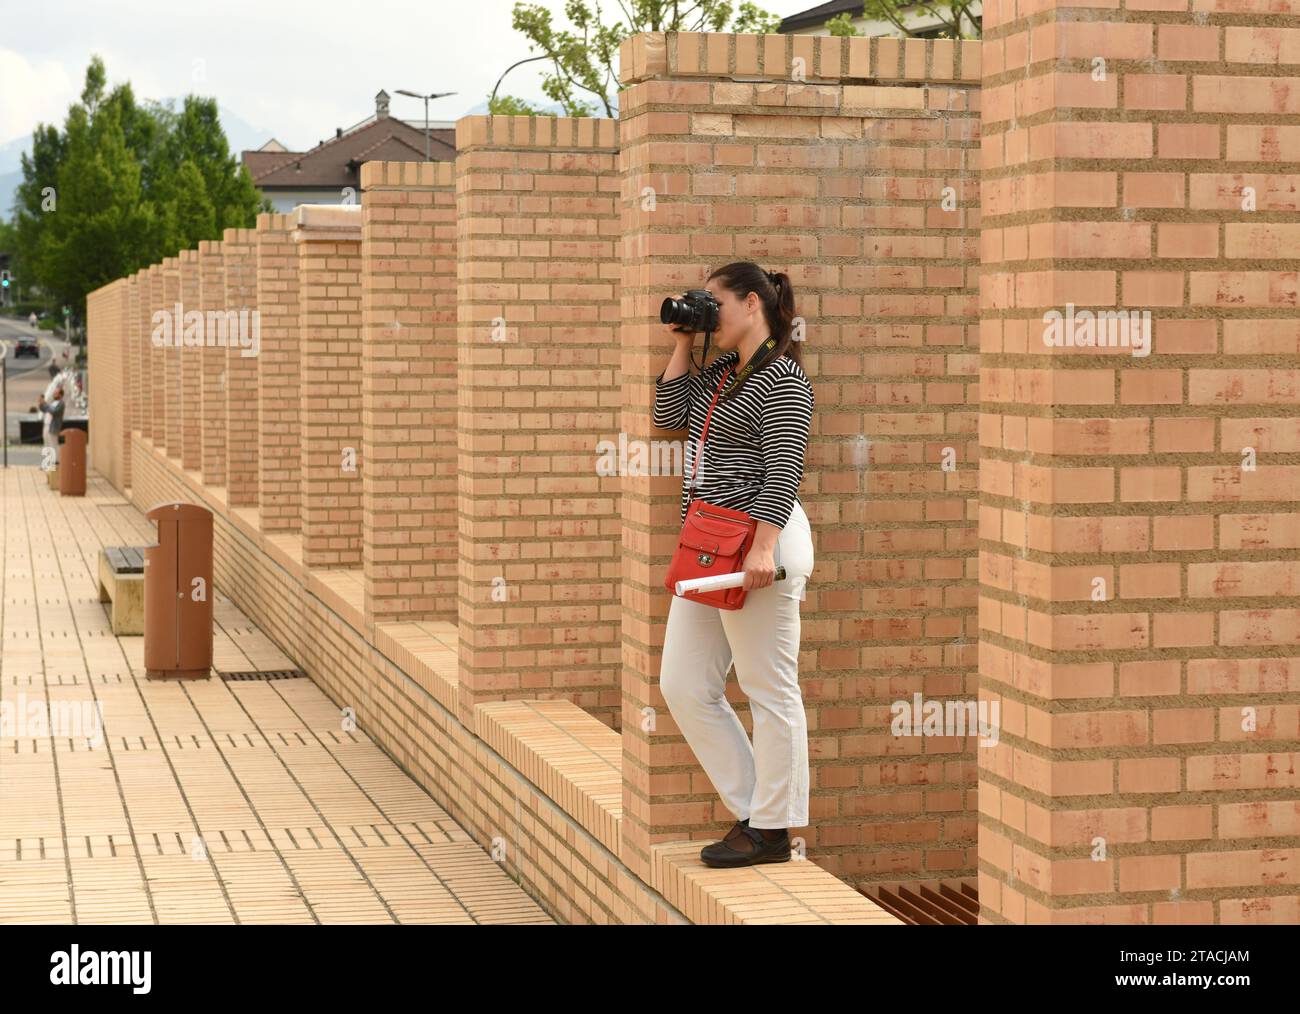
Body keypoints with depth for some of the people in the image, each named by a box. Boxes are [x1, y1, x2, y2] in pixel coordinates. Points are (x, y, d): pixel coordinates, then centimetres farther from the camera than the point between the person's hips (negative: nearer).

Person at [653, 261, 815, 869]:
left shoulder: (782, 379, -10)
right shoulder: (721, 372, 17)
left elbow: (782, 471, -18)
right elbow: (668, 414, 19)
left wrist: (763, 547, -26)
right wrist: (682, 342, 15)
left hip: (758, 539, -10)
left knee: (768, 689, -1)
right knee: (683, 687, 10)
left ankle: (772, 832, 7)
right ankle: (750, 812, 17)